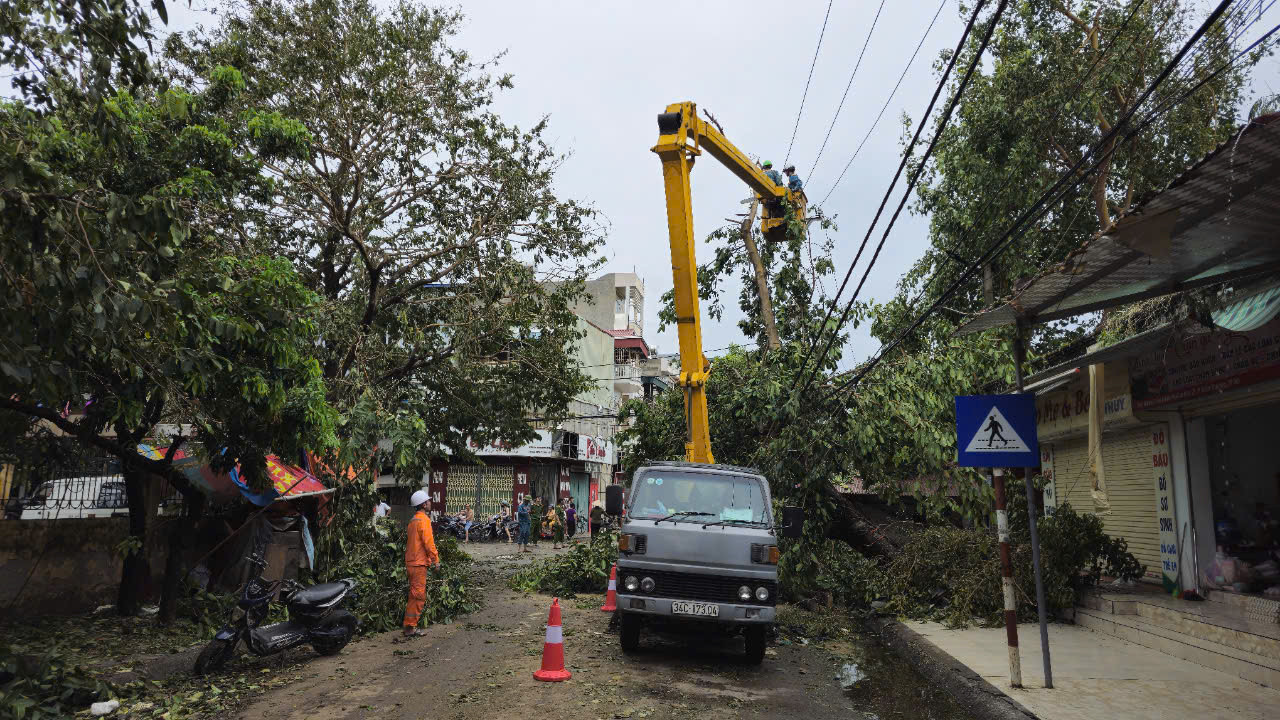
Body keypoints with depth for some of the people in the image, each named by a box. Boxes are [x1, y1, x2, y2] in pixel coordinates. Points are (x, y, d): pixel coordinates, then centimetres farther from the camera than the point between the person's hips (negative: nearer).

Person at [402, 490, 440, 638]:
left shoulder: (413, 520, 16)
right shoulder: (423, 520, -14)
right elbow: (428, 542, -18)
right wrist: (436, 559, -11)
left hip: (412, 562, 10)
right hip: (419, 563, -10)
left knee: (415, 595, 15)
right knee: (418, 596, -6)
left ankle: (410, 626, 19)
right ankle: (410, 627, -5)